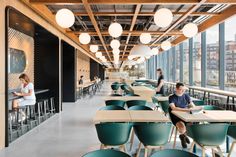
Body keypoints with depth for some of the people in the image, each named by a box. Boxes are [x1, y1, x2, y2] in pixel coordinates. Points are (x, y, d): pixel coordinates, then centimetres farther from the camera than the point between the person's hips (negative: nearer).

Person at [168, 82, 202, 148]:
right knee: (182, 126, -33)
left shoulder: (186, 96, 8)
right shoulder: (171, 97, -7)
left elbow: (193, 106, 4)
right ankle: (183, 136, 7)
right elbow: (173, 108, -24)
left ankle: (183, 135, 11)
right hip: (176, 117, -4)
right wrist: (185, 109, -34)